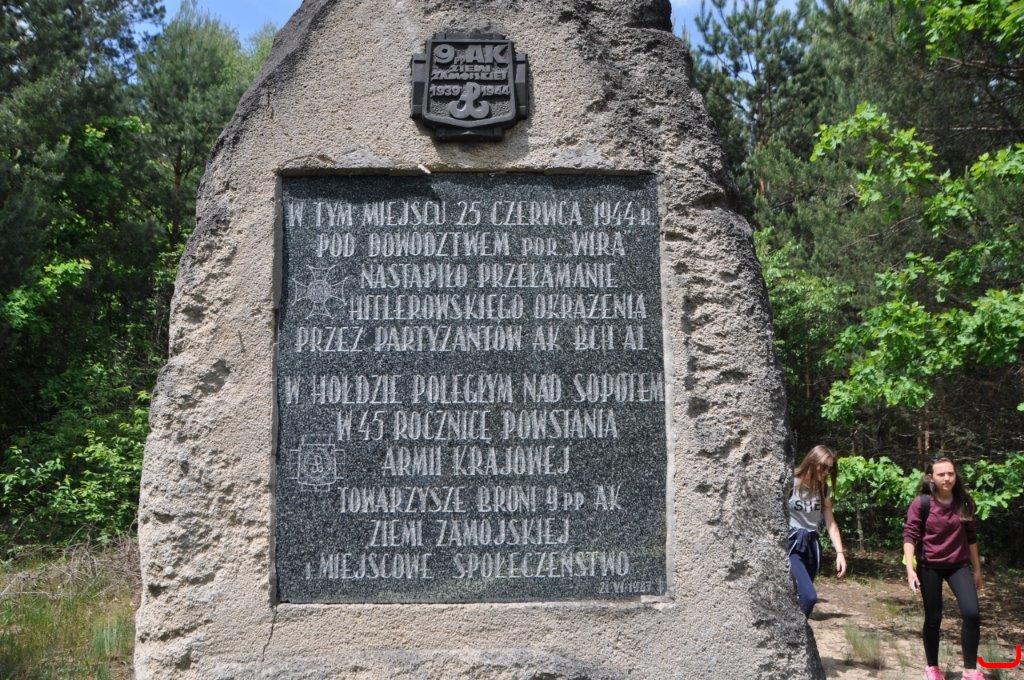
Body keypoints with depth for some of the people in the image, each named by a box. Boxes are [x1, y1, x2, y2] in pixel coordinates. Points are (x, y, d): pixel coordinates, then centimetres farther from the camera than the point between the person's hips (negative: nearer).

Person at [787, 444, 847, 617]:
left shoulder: (823, 490, 9)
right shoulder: (790, 484, -11)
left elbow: (831, 523, 10)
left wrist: (840, 553, 1)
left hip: (811, 545, 6)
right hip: (790, 544, -6)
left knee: (799, 597, 5)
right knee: (808, 596, -21)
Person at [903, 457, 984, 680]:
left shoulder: (963, 502, -1)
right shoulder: (922, 504, -11)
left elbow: (970, 537, 9)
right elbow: (909, 536, -12)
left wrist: (977, 569, 14)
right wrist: (910, 569, -21)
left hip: (959, 565, 2)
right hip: (930, 567, -2)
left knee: (971, 613, -15)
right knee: (933, 618, 6)